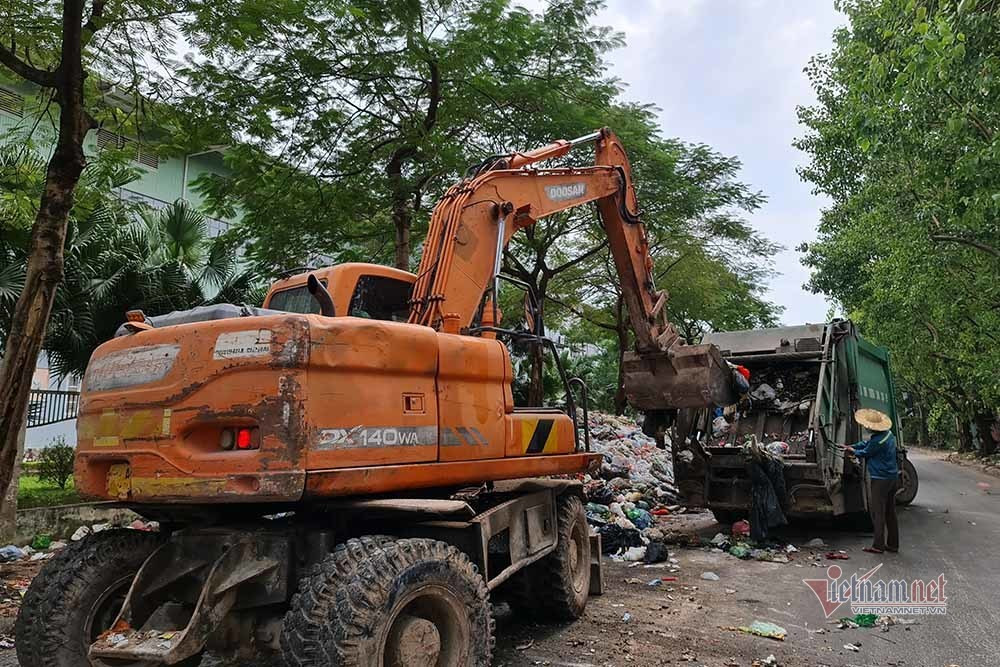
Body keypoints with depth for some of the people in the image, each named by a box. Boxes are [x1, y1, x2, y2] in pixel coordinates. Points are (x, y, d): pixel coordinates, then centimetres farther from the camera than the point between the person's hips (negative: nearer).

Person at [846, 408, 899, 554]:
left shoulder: (878, 441, -24)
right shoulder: (888, 433, 5)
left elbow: (865, 453, -7)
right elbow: (867, 442, 16)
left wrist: (853, 452, 12)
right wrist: (852, 447, 12)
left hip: (880, 480, -9)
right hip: (893, 478, 9)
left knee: (877, 512, -2)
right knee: (890, 512, 16)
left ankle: (878, 545, 2)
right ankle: (893, 544, 23)